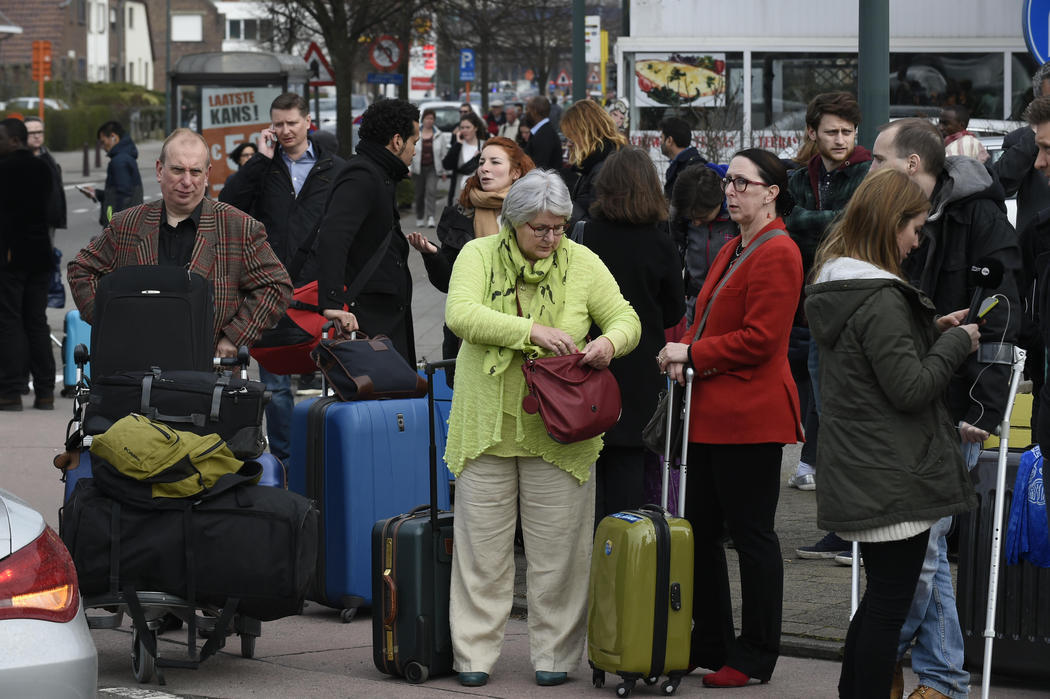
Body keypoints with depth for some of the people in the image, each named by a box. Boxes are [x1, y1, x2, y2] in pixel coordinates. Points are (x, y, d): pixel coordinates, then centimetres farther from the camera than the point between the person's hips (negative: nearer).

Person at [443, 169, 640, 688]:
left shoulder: (582, 263, 4)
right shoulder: (478, 256, -1)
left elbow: (627, 319, 6)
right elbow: (460, 314, -17)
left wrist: (609, 341, -18)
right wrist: (531, 330, -25)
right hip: (488, 426, -1)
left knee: (558, 548, 3)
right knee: (482, 546, 4)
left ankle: (555, 653, 12)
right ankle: (474, 654, 11)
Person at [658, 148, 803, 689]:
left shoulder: (777, 253, -13)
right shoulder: (732, 250, 19)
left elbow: (759, 339, -19)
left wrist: (693, 354, -13)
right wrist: (683, 351, 5)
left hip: (750, 414, -10)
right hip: (712, 412, 10)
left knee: (752, 534, -2)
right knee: (701, 530, 13)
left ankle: (755, 656, 6)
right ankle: (710, 644, 22)